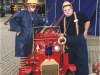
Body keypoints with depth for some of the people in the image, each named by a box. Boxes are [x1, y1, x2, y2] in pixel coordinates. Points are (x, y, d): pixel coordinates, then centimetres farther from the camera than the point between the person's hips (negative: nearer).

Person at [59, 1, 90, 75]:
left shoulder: (79, 15, -2)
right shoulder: (63, 21, 10)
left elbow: (87, 21, 4)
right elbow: (62, 32, 17)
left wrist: (85, 31, -5)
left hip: (80, 39, -4)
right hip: (69, 41, 5)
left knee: (82, 58, -4)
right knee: (71, 58, 12)